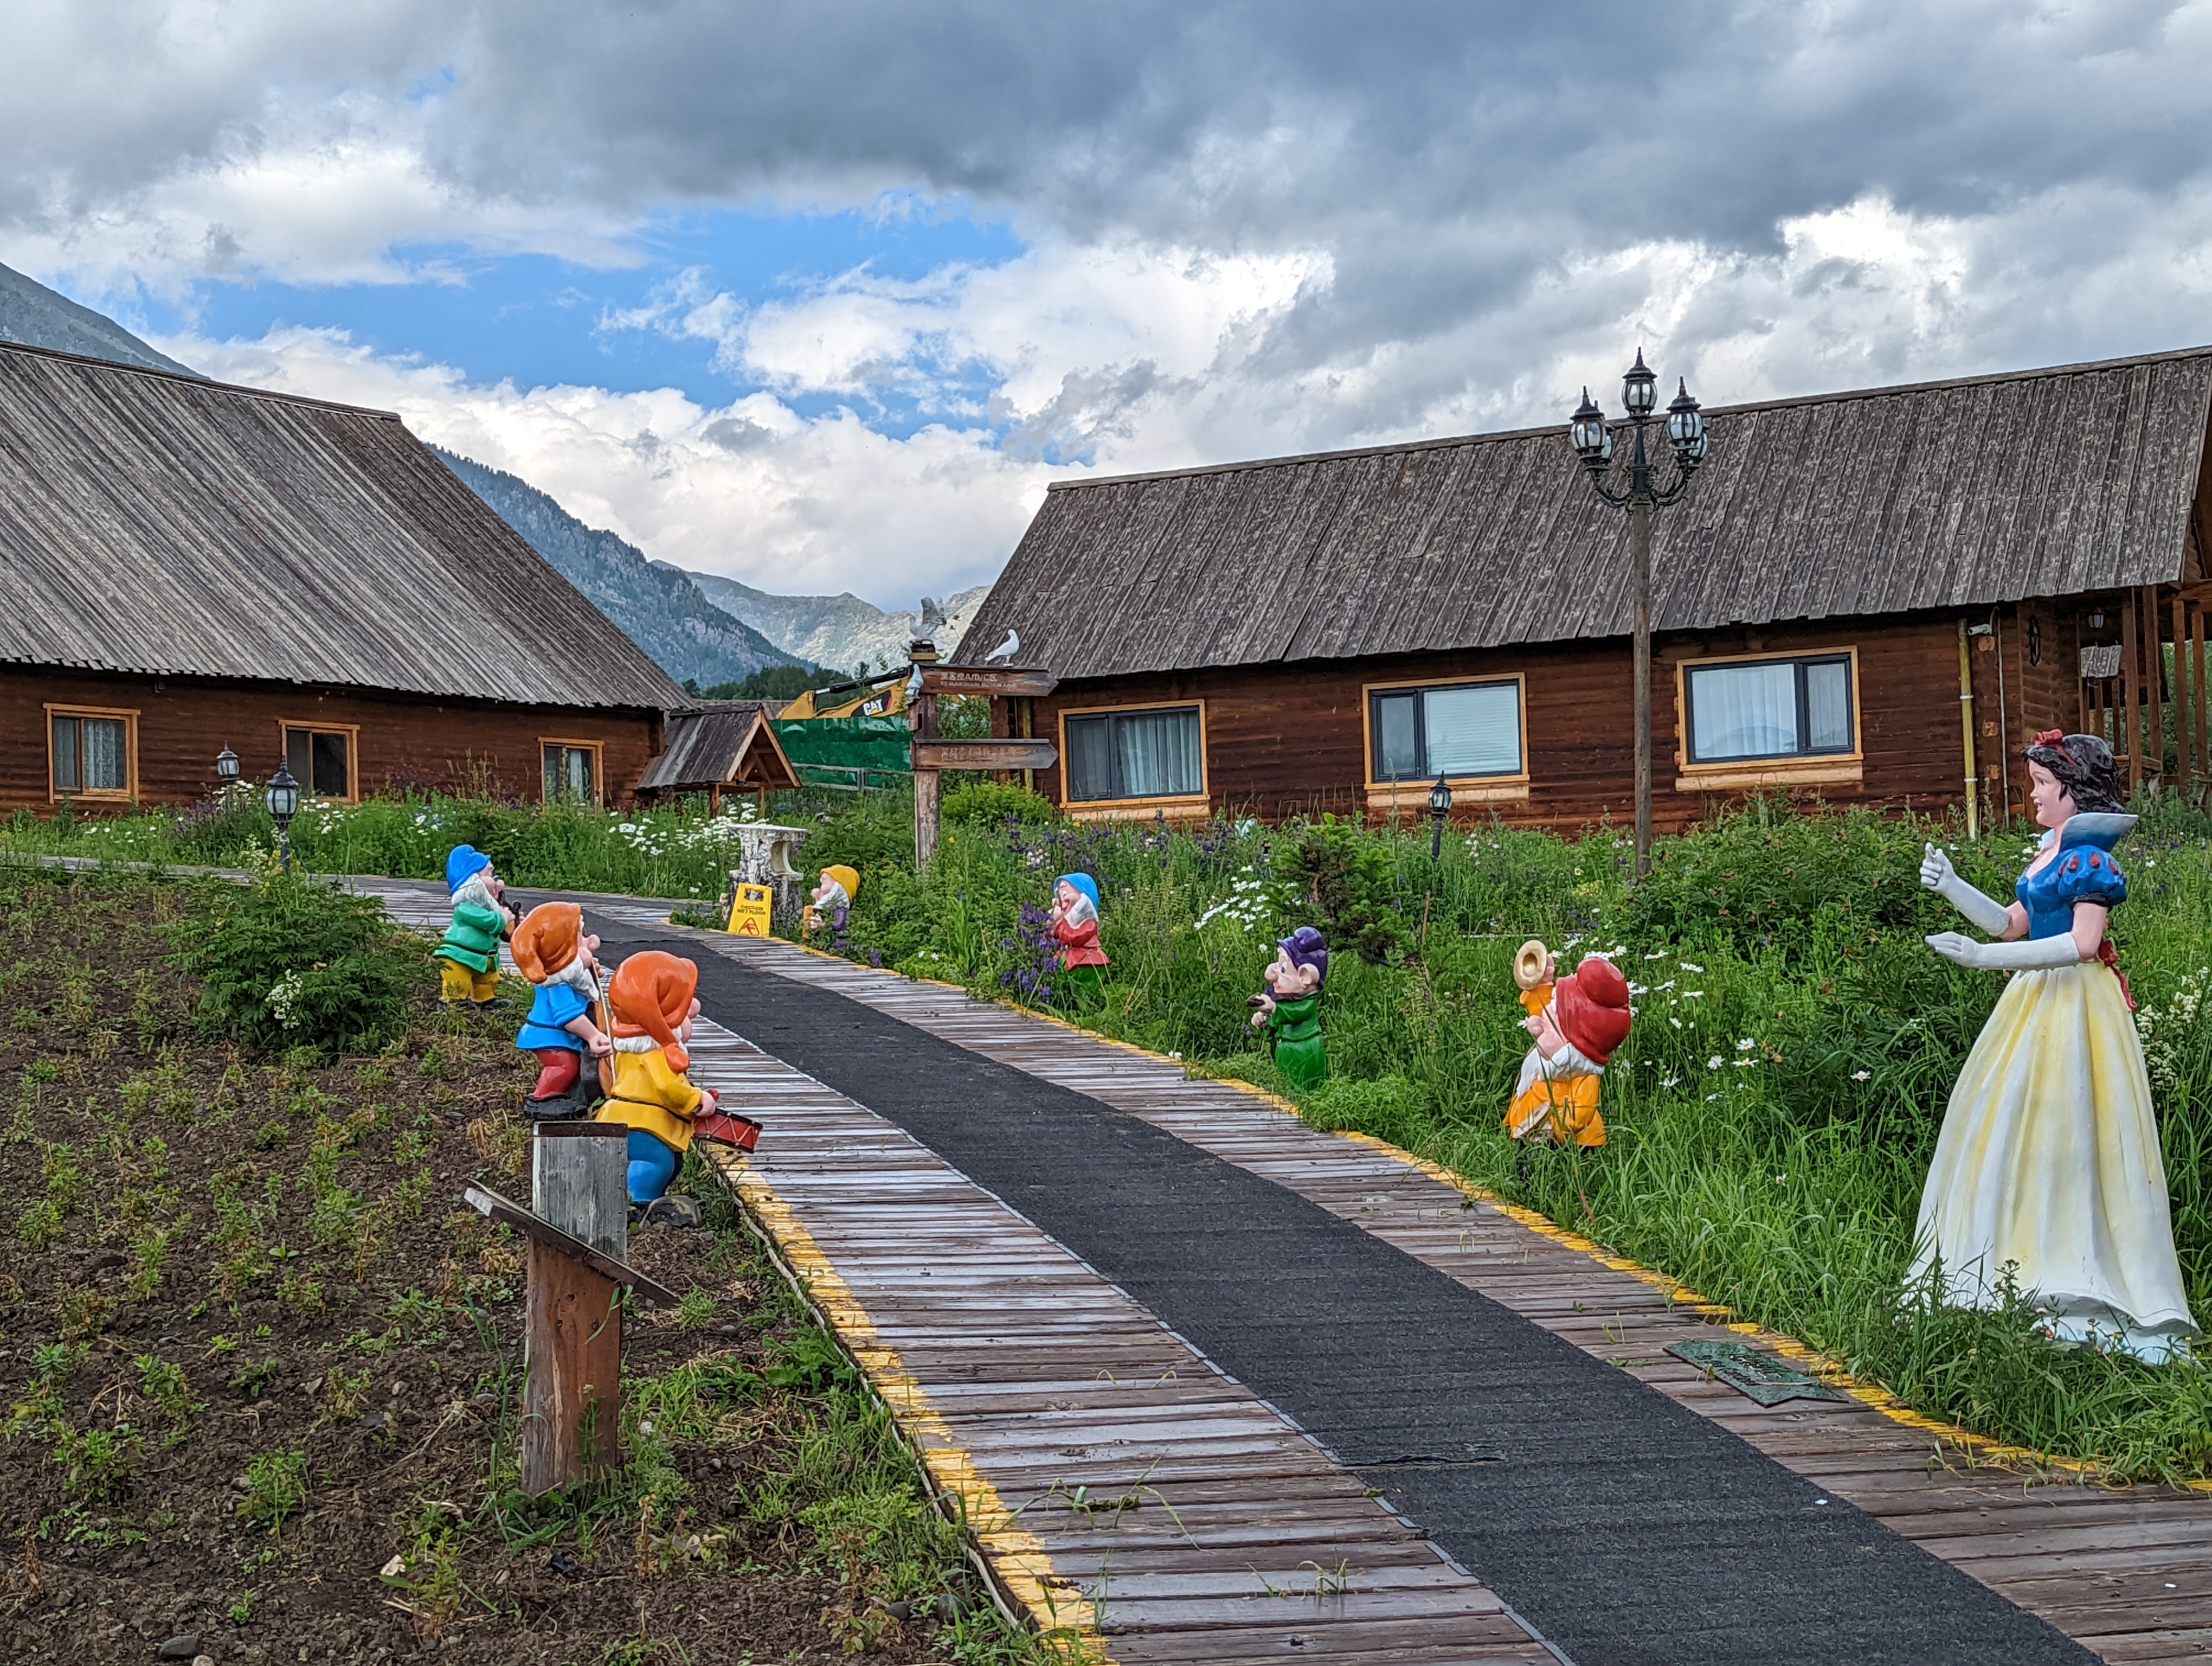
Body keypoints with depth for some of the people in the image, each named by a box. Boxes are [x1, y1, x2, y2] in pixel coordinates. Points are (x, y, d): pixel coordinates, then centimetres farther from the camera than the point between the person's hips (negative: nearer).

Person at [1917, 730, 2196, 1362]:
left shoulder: (2090, 856, -14)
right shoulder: (2054, 848, 14)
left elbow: (2082, 944, -21)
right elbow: (2016, 925, 17)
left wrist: (1984, 957, -24)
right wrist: (1952, 888, 8)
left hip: (2075, 1003, -9)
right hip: (2038, 1001, 9)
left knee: (2060, 1139, -7)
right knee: (2011, 1135, 9)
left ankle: (2074, 1287, 0)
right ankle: (2031, 1274, 16)